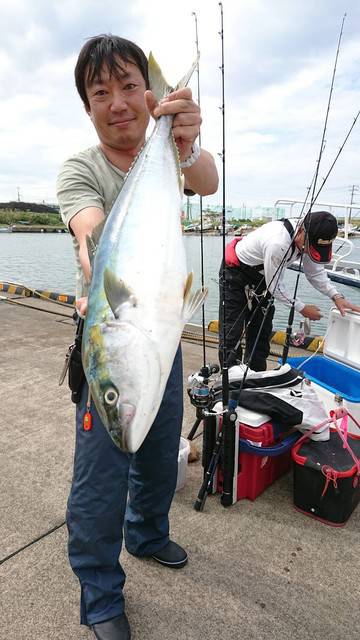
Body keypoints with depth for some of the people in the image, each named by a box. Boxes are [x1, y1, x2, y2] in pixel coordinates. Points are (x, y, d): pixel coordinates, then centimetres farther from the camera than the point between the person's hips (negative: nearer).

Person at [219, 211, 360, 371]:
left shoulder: (309, 239, -16)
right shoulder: (277, 243, -40)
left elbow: (316, 272, -1)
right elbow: (274, 286, -28)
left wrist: (337, 296, -15)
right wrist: (302, 308, -19)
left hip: (261, 276, 8)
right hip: (235, 272, -8)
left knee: (261, 332, 9)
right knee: (231, 332, -10)